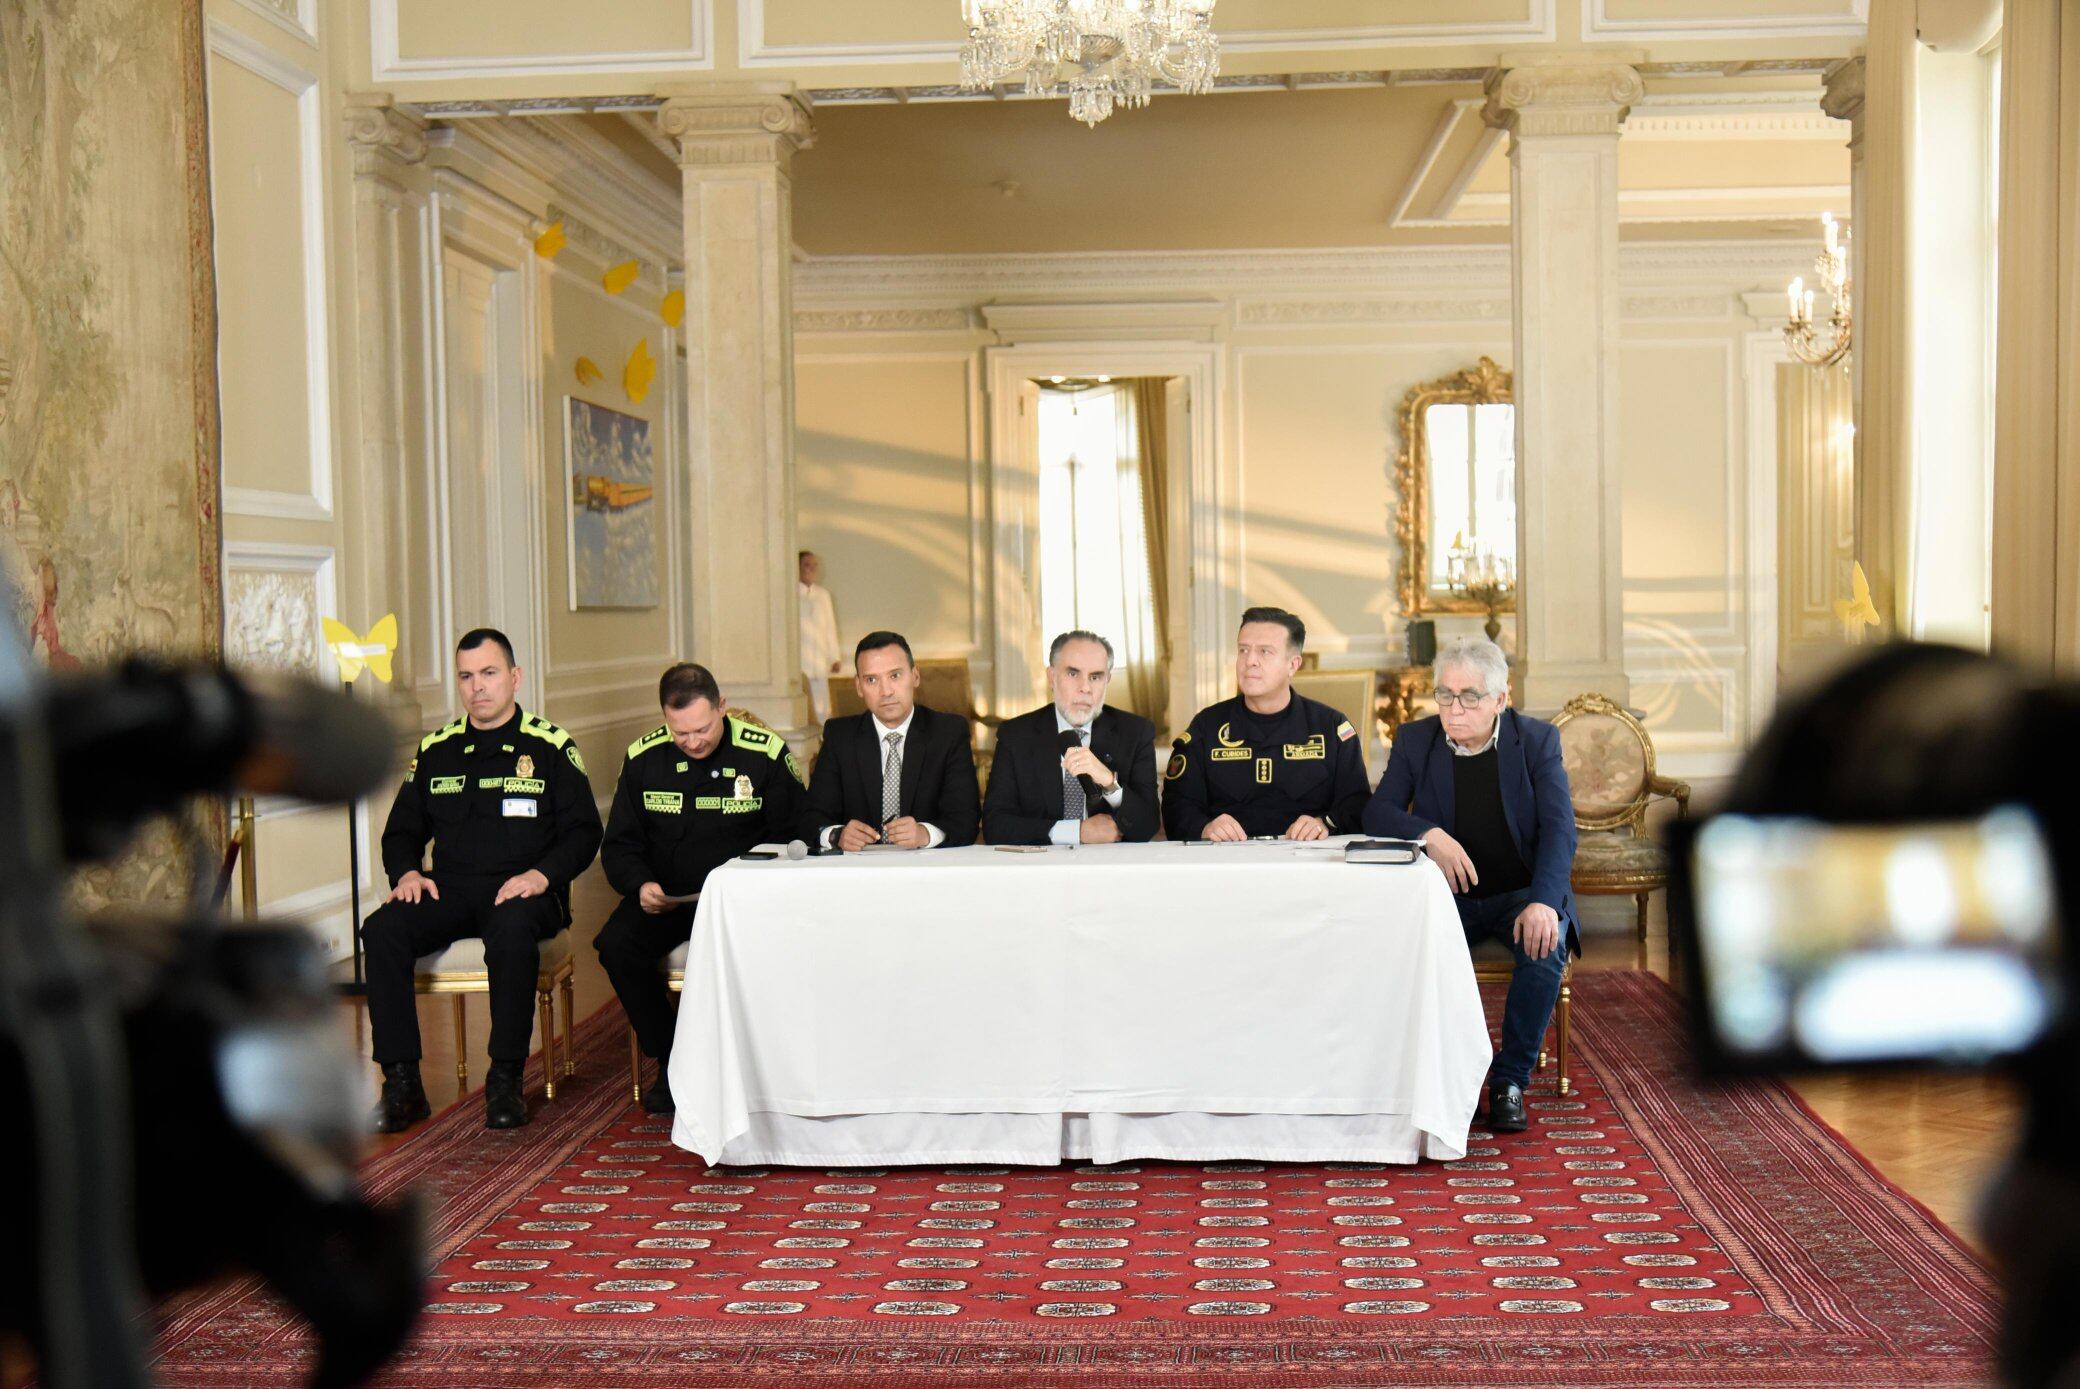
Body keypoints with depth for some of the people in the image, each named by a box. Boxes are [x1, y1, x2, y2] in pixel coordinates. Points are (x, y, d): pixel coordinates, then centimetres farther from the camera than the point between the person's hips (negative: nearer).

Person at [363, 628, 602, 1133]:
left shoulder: (550, 746, 5)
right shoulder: (435, 750, 17)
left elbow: (583, 831, 1)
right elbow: (401, 830, 22)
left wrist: (542, 874, -16)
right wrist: (406, 872, 0)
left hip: (521, 889, -4)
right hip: (448, 890, 4)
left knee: (511, 932, -38)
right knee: (381, 931, -25)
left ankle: (506, 1080, -26)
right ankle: (401, 1084, -20)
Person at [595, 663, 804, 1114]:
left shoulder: (765, 753, -6)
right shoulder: (644, 758, 2)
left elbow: (794, 839, 0)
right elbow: (619, 845, 9)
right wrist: (639, 885, -13)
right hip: (665, 896, 3)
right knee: (616, 945, -25)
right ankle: (671, 1063, -5)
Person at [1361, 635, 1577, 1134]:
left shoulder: (1538, 740, -3)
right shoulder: (1415, 740, 2)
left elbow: (1559, 829, -13)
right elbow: (1377, 813, -5)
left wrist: (1543, 902, -30)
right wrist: (1429, 835, -27)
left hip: (1521, 894, -1)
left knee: (1545, 950, -33)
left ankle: (1509, 1080, -14)